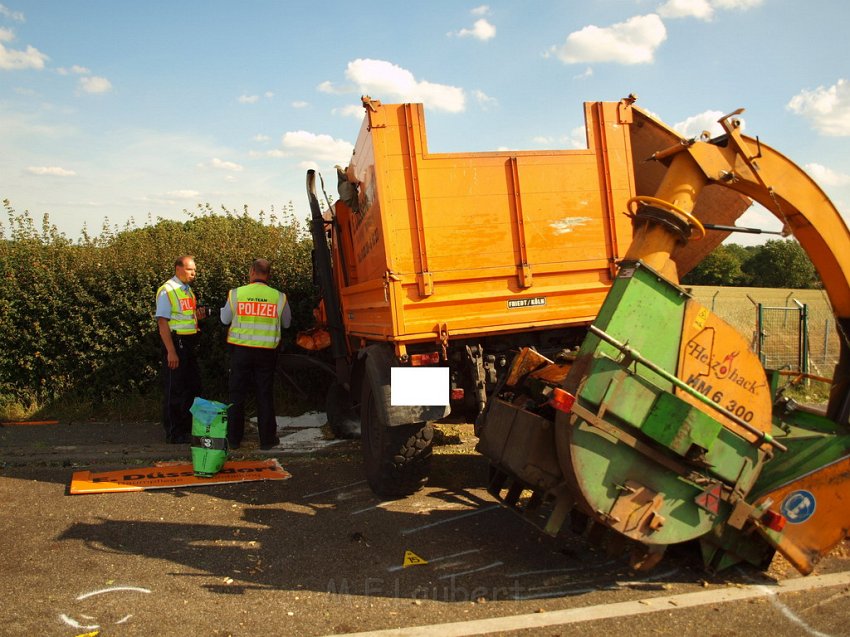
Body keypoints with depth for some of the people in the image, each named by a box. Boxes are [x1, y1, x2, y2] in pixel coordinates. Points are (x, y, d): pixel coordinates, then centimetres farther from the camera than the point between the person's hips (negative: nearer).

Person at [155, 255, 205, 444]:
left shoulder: (188, 290, 14)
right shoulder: (167, 290, -11)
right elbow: (162, 322, -16)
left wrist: (197, 315, 1)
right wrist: (171, 352, -21)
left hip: (190, 343, 9)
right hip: (175, 343, -9)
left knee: (193, 387, 14)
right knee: (174, 391, -1)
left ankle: (188, 428, 27)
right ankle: (174, 434, 9)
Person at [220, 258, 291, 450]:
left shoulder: (236, 293, -7)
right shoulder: (278, 297, -4)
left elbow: (225, 319, 5)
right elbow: (286, 323, 10)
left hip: (241, 350, 0)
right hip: (266, 351, 0)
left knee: (237, 393, 10)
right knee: (265, 395, 9)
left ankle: (234, 439, 16)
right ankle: (267, 439, 14)